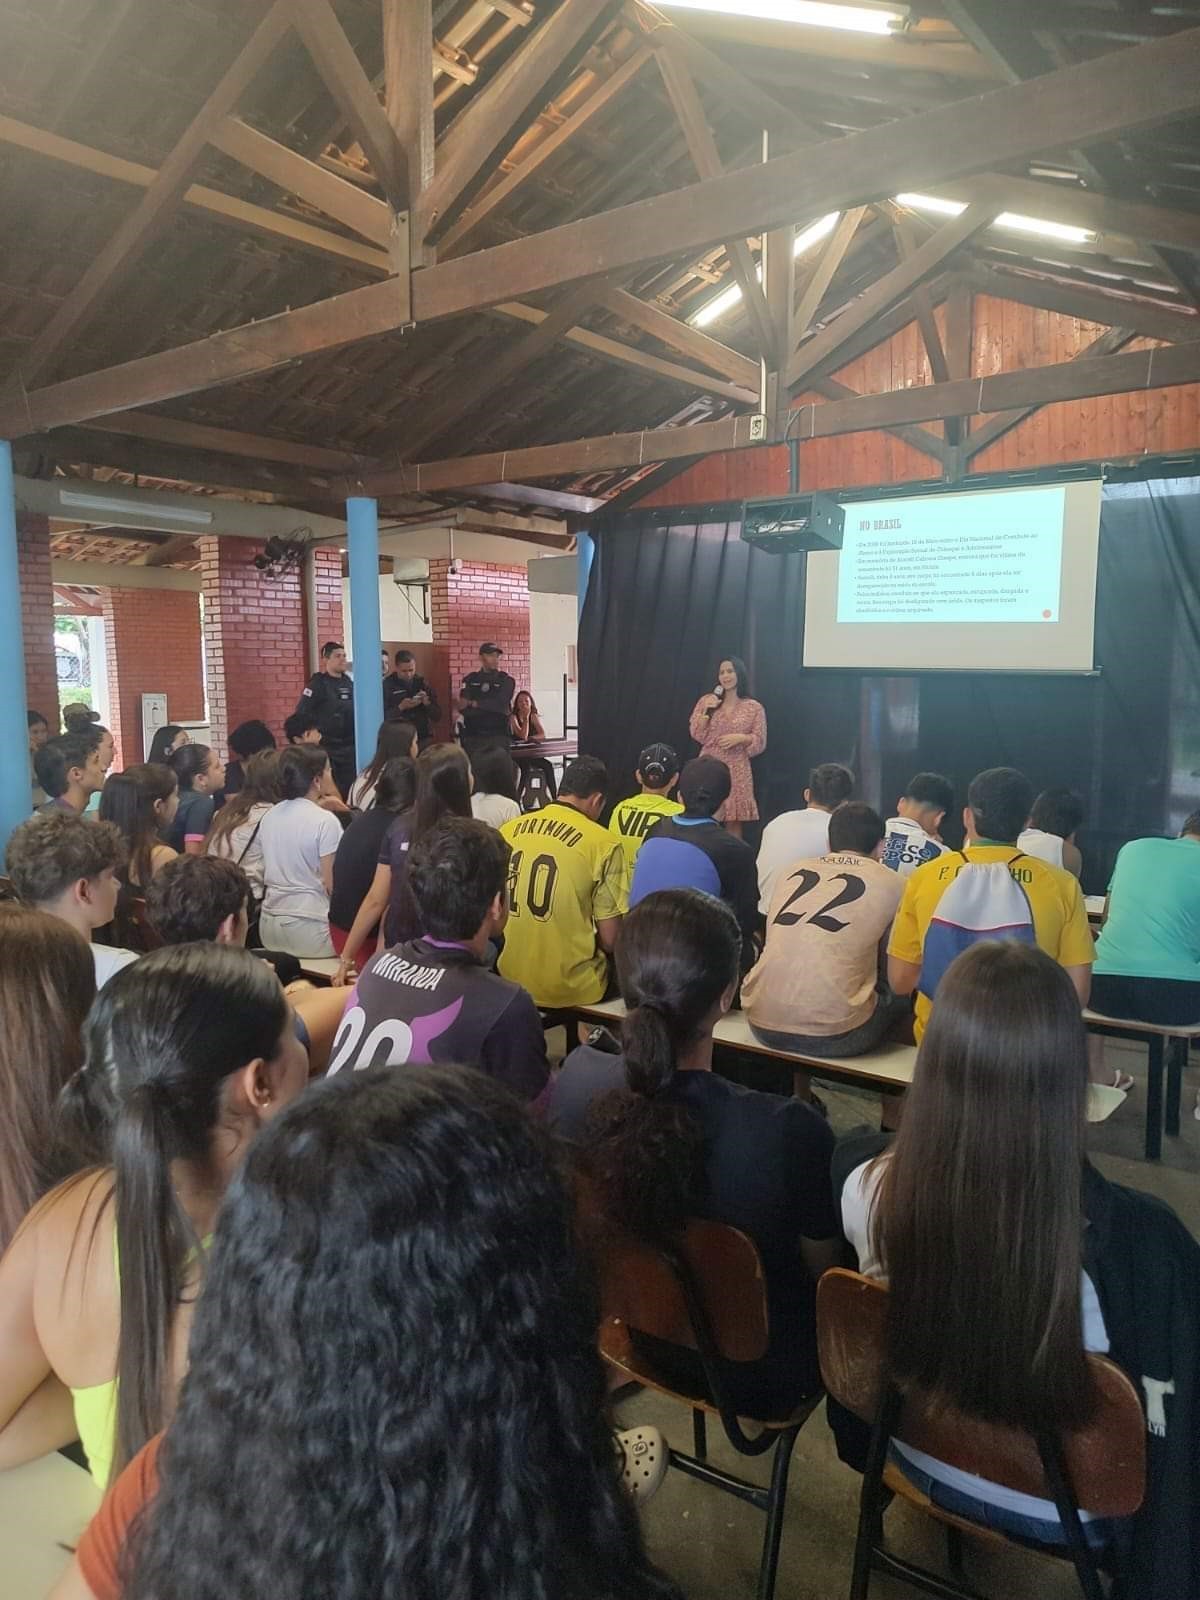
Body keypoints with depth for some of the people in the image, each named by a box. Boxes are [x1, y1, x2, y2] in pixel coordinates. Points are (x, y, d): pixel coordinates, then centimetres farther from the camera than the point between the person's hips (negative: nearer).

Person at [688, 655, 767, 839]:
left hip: (736, 771, -1)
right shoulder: (706, 700, 7)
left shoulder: (754, 708, 3)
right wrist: (707, 711, -8)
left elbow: (760, 743, 3)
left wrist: (740, 737, -14)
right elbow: (697, 736, 3)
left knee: (734, 822, 0)